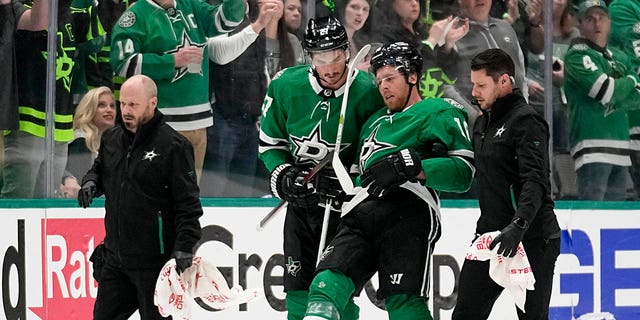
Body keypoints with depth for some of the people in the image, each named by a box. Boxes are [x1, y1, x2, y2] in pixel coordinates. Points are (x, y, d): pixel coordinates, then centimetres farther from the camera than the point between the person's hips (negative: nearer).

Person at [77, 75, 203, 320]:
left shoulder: (173, 145, -11)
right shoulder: (111, 139, 9)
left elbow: (188, 203, -12)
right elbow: (100, 169, 28)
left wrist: (185, 247, -19)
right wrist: (91, 181, 4)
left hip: (154, 261, -7)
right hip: (115, 257, 7)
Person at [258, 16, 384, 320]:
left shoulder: (368, 92, -17)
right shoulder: (286, 86, -8)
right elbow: (270, 142, 5)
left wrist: (345, 181, -22)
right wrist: (284, 176, -10)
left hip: (344, 201, -3)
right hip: (301, 198, 3)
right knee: (298, 282, 4)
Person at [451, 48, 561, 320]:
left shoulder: (526, 121, -14)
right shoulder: (482, 123, 15)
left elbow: (535, 182, -25)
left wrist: (517, 226, -37)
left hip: (531, 238, -9)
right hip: (490, 234, 9)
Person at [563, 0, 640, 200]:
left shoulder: (620, 57, 19)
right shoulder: (577, 56, -4)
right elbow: (606, 91, -15)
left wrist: (614, 104, -9)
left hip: (620, 149, 7)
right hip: (592, 147, -7)